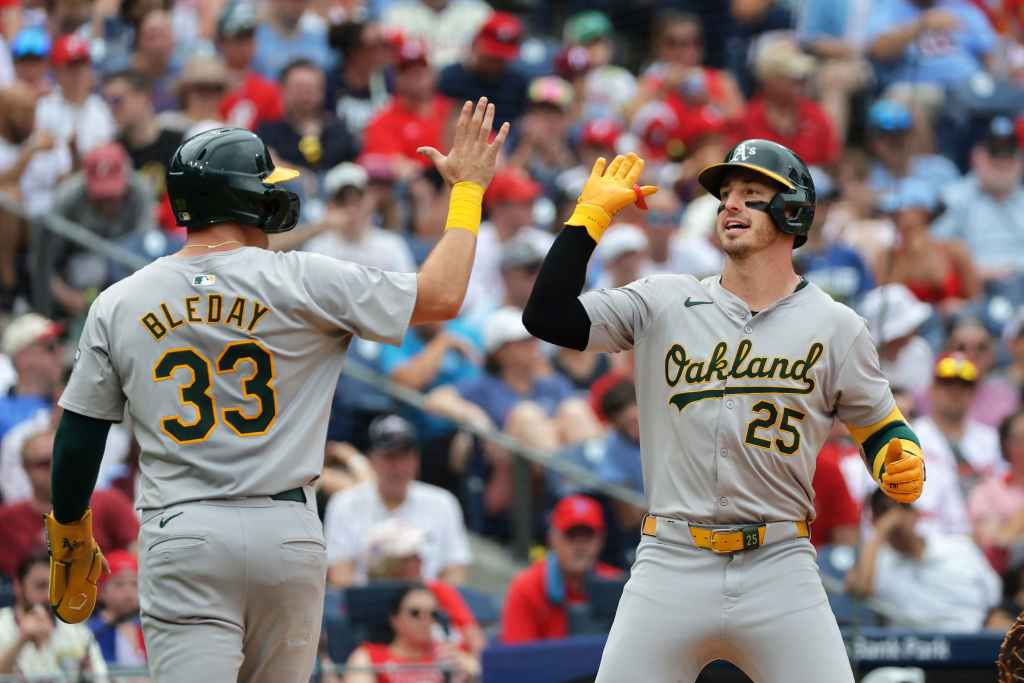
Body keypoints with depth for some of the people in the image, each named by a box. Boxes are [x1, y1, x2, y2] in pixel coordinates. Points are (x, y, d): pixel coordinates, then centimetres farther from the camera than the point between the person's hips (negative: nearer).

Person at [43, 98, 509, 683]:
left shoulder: (118, 305, 4)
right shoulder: (301, 282, -3)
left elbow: (78, 438, 7)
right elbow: (441, 296, 1)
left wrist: (71, 540, 22)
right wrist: (468, 187, 14)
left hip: (181, 538, 0)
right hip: (287, 533, 0)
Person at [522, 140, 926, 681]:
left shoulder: (836, 327, 7)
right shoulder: (664, 303, 8)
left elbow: (879, 428, 14)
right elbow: (547, 316, 1)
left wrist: (903, 468, -9)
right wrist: (593, 211, 3)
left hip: (780, 572, 0)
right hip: (670, 569, 0)